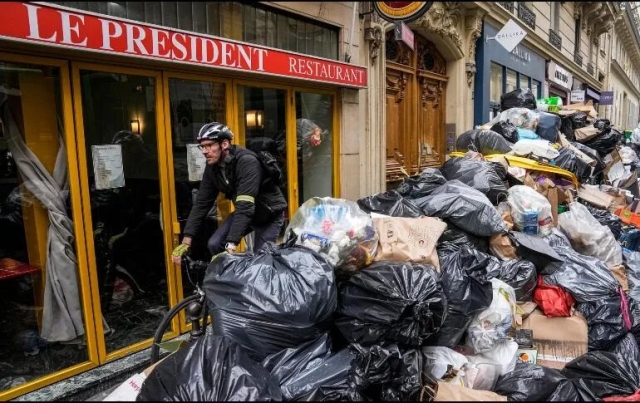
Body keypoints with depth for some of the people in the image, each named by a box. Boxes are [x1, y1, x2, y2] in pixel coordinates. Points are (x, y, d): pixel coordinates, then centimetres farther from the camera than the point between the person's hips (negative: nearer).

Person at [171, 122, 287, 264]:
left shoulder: (246, 162, -33)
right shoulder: (212, 167, -10)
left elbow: (245, 206, -40)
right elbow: (202, 203, -7)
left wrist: (231, 245, -46)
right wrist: (186, 240, -13)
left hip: (270, 214, -6)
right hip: (245, 212, 6)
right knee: (214, 244, -8)